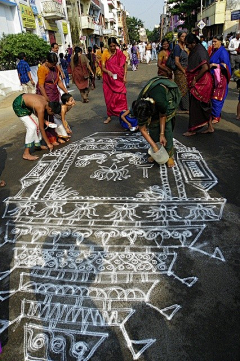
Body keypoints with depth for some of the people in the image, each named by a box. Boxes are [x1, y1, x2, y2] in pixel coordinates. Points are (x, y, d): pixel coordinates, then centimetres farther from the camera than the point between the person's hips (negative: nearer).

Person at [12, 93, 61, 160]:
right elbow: (42, 128, -22)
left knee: (37, 124, 11)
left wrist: (45, 121, -3)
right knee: (32, 127, -15)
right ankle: (26, 153, -12)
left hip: (25, 104, 9)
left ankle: (37, 145, 26)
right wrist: (48, 143, -16)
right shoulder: (41, 108, -28)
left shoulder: (45, 100, -7)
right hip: (18, 105, -9)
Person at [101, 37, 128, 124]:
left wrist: (125, 76, -4)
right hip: (109, 79, 0)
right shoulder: (105, 53, -3)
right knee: (109, 98, 6)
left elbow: (125, 65, 5)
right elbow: (103, 67, -4)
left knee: (121, 97, -6)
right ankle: (109, 116, 16)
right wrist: (108, 72, -24)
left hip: (119, 79, 0)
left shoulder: (120, 53, 1)